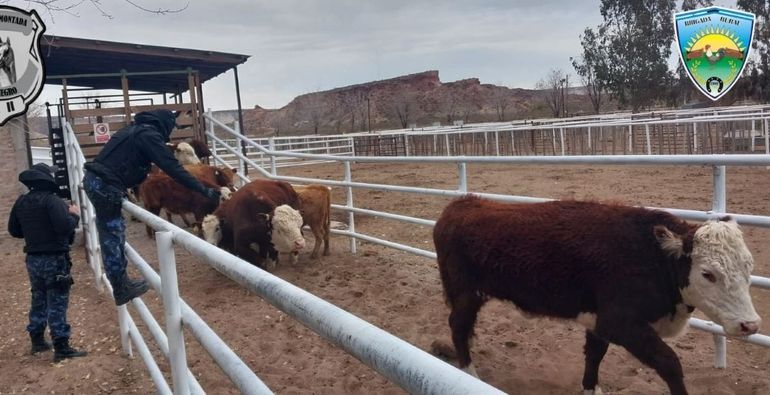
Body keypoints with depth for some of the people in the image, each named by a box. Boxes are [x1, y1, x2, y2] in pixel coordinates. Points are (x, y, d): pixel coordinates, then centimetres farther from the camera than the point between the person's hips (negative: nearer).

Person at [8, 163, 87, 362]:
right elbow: (65, 227, -26)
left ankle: (37, 340, 30)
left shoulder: (21, 202, 7)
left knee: (39, 300, 20)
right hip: (54, 259, -7)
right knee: (57, 303, -3)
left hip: (33, 259, 7)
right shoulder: (52, 200, -17)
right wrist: (74, 215, -9)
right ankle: (61, 347, 0)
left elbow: (14, 230, 15)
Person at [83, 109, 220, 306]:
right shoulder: (150, 135, -10)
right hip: (105, 186, -10)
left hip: (93, 179, 10)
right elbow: (173, 167, -16)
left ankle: (121, 283, 24)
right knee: (113, 235, -2)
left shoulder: (135, 129, 19)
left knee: (111, 234, 15)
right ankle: (122, 289, 7)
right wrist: (204, 190, -16)